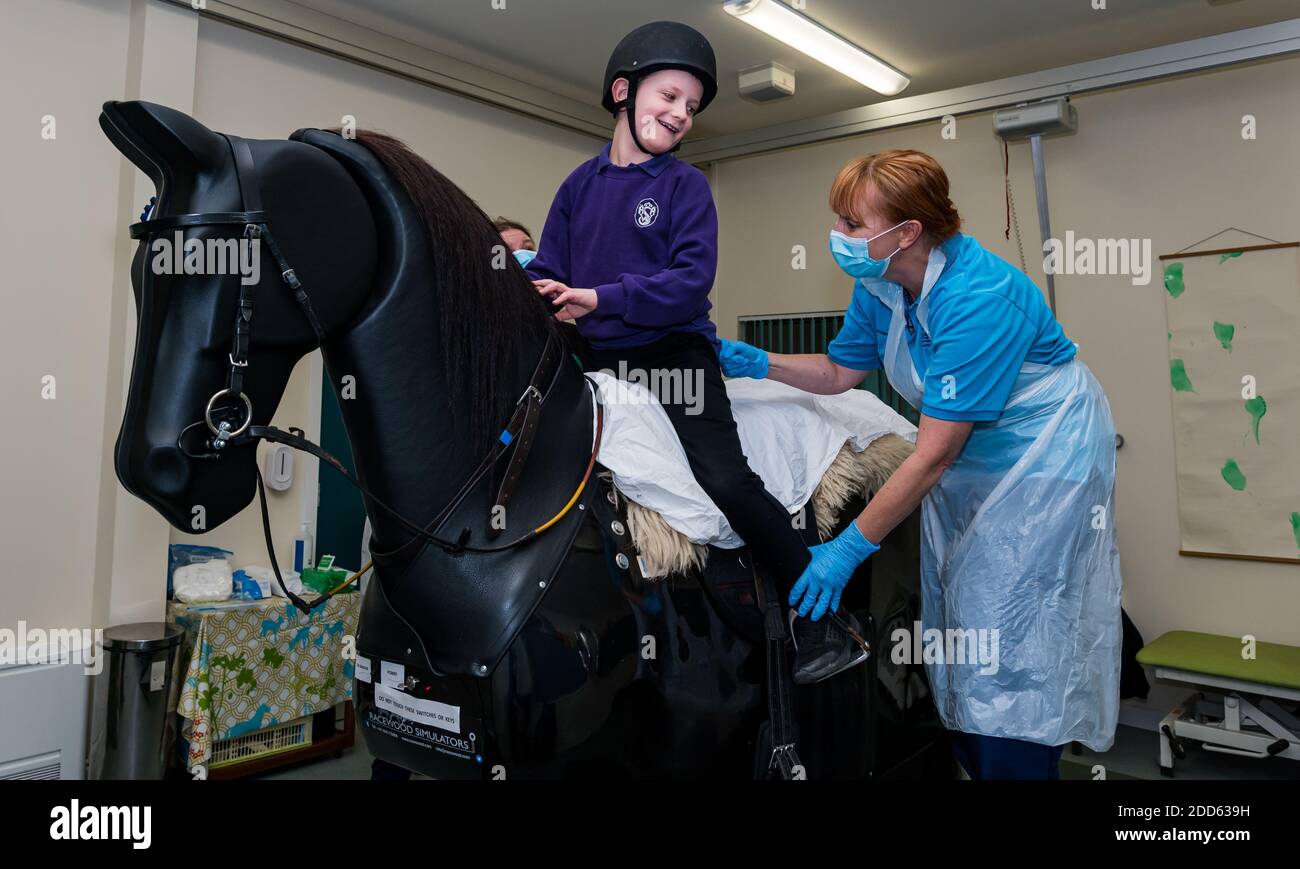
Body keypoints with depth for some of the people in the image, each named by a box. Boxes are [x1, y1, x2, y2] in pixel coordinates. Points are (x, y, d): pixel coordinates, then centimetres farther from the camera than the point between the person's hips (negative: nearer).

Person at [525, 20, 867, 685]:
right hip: (599, 365, 5)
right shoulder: (579, 184, 10)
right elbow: (548, 275, 13)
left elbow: (692, 281, -12)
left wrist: (601, 298, -19)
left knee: (727, 482, -17)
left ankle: (822, 622, -3)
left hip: (675, 356, -4)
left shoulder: (686, 186, 0)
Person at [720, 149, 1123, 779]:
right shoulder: (879, 285, -6)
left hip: (1042, 459, -8)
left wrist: (850, 548, -27)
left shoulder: (976, 298, -30)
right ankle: (973, 765, 24)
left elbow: (934, 454, -30)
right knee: (954, 632, 9)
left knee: (1006, 638, -8)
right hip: (970, 454, 8)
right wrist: (751, 362, -5)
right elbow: (839, 372, 10)